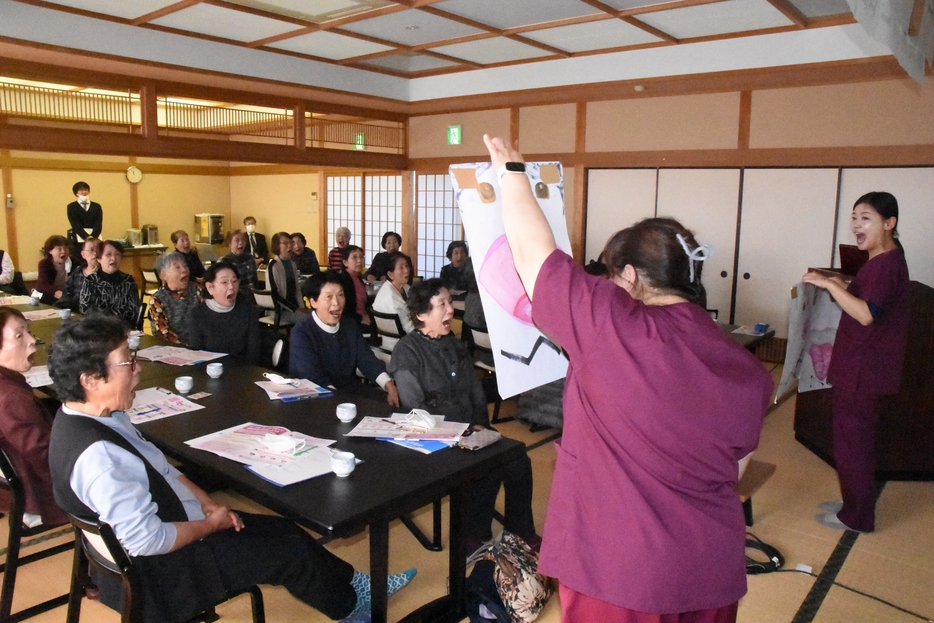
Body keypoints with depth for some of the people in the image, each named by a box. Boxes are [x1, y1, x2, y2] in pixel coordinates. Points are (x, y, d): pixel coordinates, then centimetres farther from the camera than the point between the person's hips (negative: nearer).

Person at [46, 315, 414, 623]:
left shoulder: (100, 415, -2)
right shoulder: (96, 456, -33)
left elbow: (159, 469, 9)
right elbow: (145, 540, -30)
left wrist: (208, 504, 0)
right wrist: (211, 524, -15)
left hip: (170, 527, 9)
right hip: (157, 571, -9)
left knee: (283, 529, 11)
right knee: (292, 550, 0)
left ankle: (353, 584, 27)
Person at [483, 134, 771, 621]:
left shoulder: (612, 328, -19)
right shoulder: (748, 371, -1)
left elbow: (533, 252, -11)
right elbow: (733, 464, 10)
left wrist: (511, 172, 4)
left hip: (620, 571, -5)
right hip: (713, 569, 6)